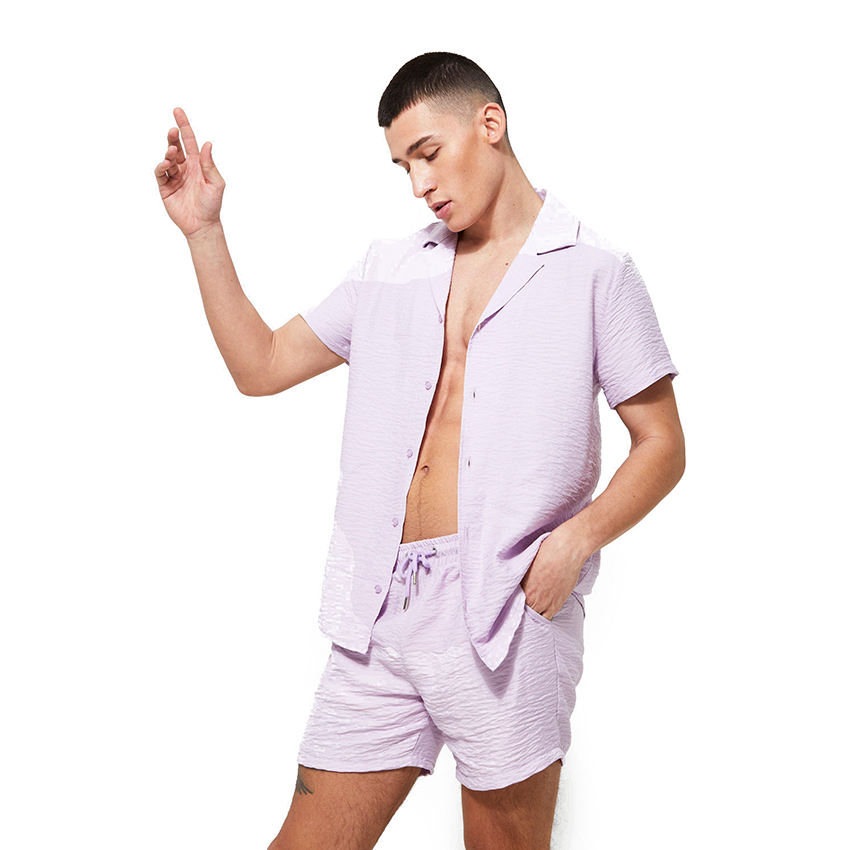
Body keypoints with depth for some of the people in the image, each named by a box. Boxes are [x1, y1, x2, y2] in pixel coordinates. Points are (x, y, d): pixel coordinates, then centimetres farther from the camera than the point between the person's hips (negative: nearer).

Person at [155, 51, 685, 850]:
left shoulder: (593, 272, 3)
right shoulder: (389, 266, 17)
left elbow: (662, 446, 3)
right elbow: (261, 365, 18)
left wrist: (577, 538, -14)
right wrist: (204, 232, 10)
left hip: (507, 613, -4)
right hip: (379, 612, 4)